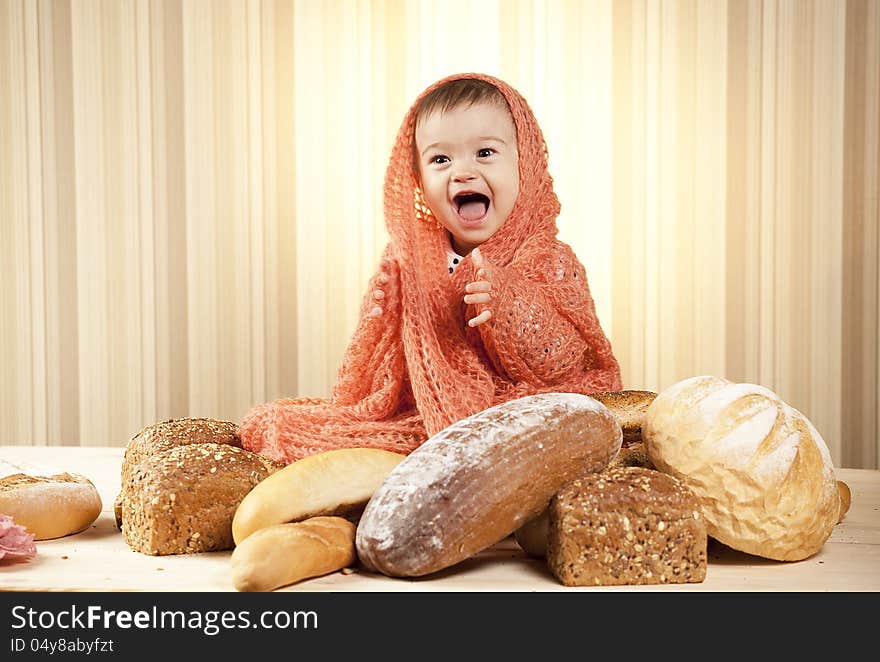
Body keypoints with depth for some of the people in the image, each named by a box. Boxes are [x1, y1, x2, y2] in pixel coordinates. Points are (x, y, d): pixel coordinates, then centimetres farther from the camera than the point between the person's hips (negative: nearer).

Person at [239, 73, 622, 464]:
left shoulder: (551, 263, -3)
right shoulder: (410, 260, 5)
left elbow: (566, 363, -13)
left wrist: (506, 305, -27)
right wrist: (382, 315, -14)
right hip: (415, 424, 3)